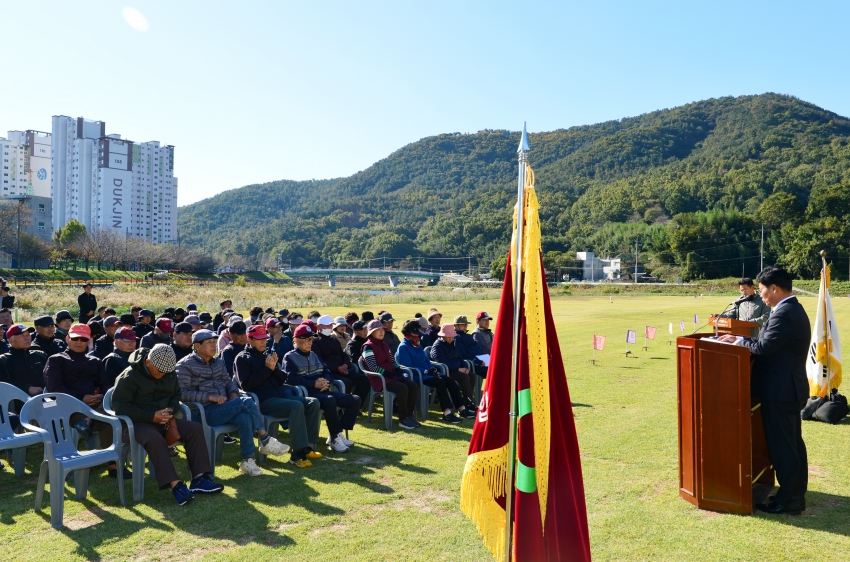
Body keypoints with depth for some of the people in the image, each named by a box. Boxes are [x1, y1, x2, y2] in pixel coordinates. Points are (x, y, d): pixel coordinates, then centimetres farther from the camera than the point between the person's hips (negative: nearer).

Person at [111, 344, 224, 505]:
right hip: (138, 422, -6)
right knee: (154, 438, -39)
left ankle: (199, 478, -19)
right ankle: (175, 484, -39)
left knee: (195, 429, -16)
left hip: (163, 420, 6)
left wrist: (171, 409, -5)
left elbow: (176, 395, 19)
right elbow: (120, 406, -17)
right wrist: (152, 416, -22)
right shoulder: (129, 376, -13)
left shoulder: (170, 374, 7)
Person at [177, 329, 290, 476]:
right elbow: (183, 393, -13)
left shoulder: (218, 362, 17)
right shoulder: (185, 365, -3)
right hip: (206, 412, -6)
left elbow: (228, 381, 23)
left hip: (223, 408, 6)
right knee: (247, 402, -25)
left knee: (245, 417, -28)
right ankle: (265, 441, -11)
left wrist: (233, 393, -1)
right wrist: (210, 397, -20)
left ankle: (247, 460, -20)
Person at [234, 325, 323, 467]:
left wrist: (274, 368, -4)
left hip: (281, 395, 7)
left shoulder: (268, 353, 21)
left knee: (313, 403, -10)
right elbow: (245, 385, -11)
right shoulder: (242, 358, 2)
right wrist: (267, 369, -12)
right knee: (297, 406, -30)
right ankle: (298, 454, -30)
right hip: (263, 401, -7)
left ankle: (308, 446, -9)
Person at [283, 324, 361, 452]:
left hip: (322, 391, 8)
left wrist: (326, 381, -7)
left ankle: (338, 433, -4)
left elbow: (327, 372, 19)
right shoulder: (290, 357, 2)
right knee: (329, 400, -38)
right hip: (306, 393, -8)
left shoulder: (313, 355, 25)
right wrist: (314, 384, -19)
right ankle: (335, 438, -25)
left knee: (355, 400, -6)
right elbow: (291, 379, -14)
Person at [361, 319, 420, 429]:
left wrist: (400, 372, 0)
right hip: (378, 379, -8)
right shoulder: (368, 346, -6)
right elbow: (374, 368, -15)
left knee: (414, 386, -15)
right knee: (402, 388, -31)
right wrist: (390, 374, -19)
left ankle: (410, 415, -8)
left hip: (391, 376, 8)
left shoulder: (384, 345, 19)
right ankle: (403, 420, -20)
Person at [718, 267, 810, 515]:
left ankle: (788, 501, 8)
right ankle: (797, 493, 28)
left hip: (779, 390, -11)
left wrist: (739, 341, -8)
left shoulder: (784, 313, -21)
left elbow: (764, 347, -25)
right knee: (793, 443, 17)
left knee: (781, 446, -1)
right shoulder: (794, 309, 12)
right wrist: (741, 339, 5)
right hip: (790, 387, 11)